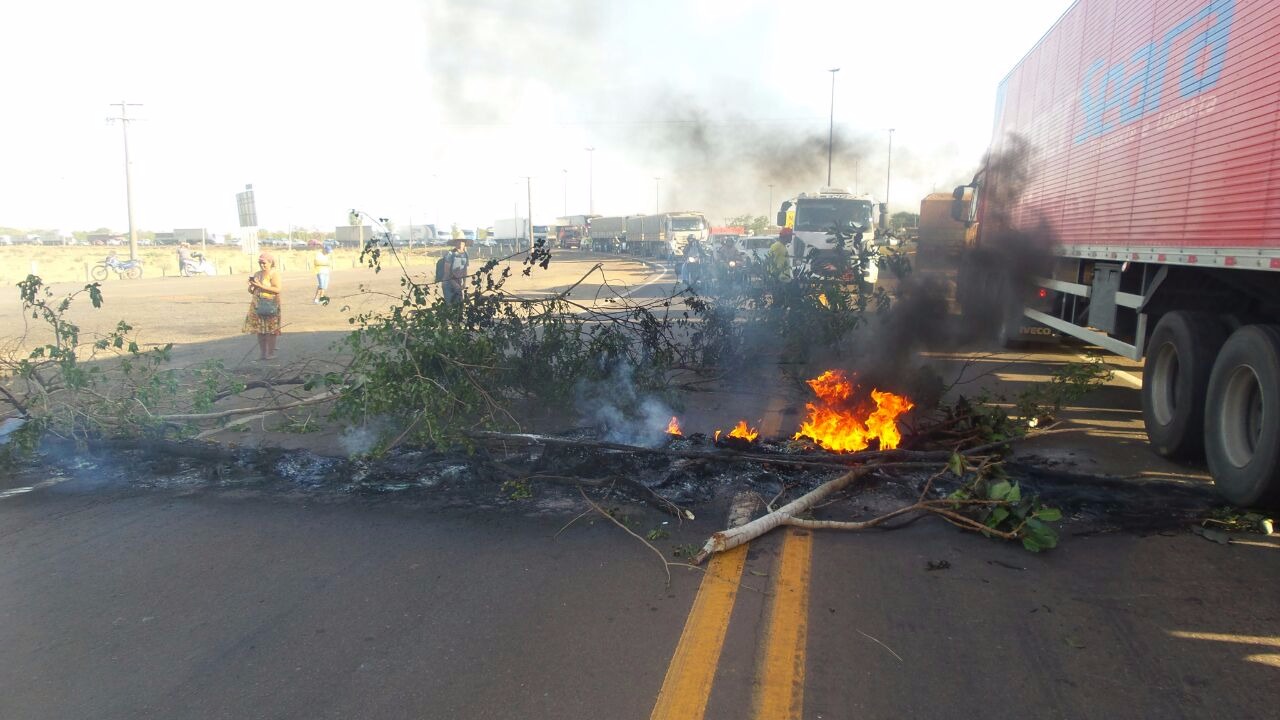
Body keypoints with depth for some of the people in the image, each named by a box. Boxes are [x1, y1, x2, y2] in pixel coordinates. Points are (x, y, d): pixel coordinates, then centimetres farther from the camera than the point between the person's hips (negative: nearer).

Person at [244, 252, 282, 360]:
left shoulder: (274, 274, -3)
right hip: (257, 305, 6)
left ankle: (270, 353, -1)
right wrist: (251, 286, -3)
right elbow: (251, 291, 20)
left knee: (270, 330, -7)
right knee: (259, 329, 4)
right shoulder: (257, 274, 16)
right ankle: (261, 352, 10)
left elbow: (277, 289, -18)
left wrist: (261, 285, -18)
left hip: (270, 305, -6)